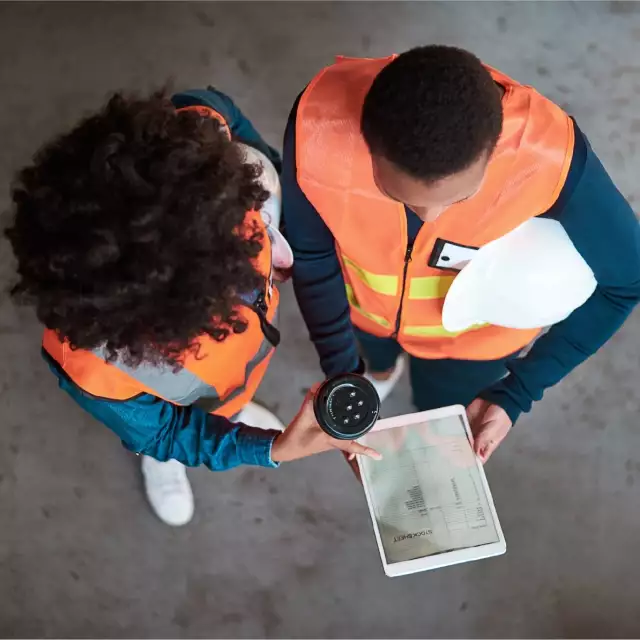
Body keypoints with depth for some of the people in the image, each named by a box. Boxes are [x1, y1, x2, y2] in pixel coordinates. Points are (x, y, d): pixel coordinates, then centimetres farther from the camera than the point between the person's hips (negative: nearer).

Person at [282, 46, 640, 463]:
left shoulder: (550, 157, -42)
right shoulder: (319, 125, -40)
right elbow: (311, 253, -17)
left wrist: (516, 394, -25)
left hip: (473, 332, -1)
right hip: (363, 301, 1)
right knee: (375, 353, 36)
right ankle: (382, 365, 73)